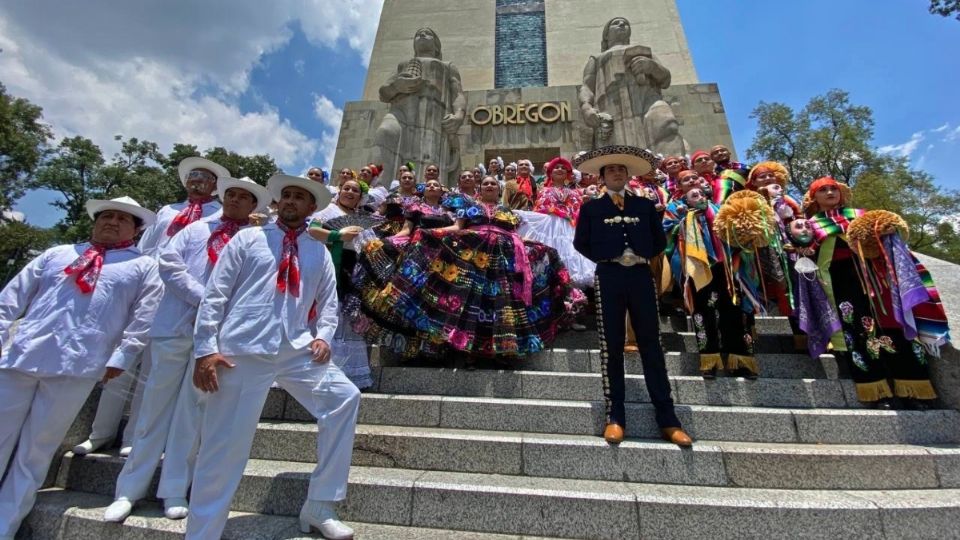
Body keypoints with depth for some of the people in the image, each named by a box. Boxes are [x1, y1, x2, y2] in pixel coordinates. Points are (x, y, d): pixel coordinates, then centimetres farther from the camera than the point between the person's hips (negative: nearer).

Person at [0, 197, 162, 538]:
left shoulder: (143, 266, 9)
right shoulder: (56, 254, 20)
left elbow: (143, 319, 1)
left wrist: (120, 357, -7)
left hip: (77, 367, -3)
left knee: (34, 456, 5)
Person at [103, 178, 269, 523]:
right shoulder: (196, 228, 14)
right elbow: (168, 262, 2)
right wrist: (204, 297, -9)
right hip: (175, 324, 2)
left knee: (191, 411, 6)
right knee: (156, 407, 9)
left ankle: (174, 491, 17)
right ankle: (130, 489, 22)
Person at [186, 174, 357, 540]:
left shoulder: (319, 252, 15)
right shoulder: (248, 238, 8)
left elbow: (328, 301, 15)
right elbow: (214, 294, 3)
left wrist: (323, 335, -4)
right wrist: (205, 348, -5)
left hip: (297, 348, 3)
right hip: (242, 349, -2)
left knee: (344, 397, -9)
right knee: (224, 447, 0)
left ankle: (318, 509, 6)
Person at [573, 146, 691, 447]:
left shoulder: (645, 205, 15)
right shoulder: (591, 207, 10)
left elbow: (660, 240, 16)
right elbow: (580, 243, 8)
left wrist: (643, 256, 3)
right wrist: (603, 258, 0)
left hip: (641, 276, 2)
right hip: (608, 278, -1)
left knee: (651, 346, 2)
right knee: (611, 348, 1)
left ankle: (667, 420, 9)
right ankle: (615, 417, 8)